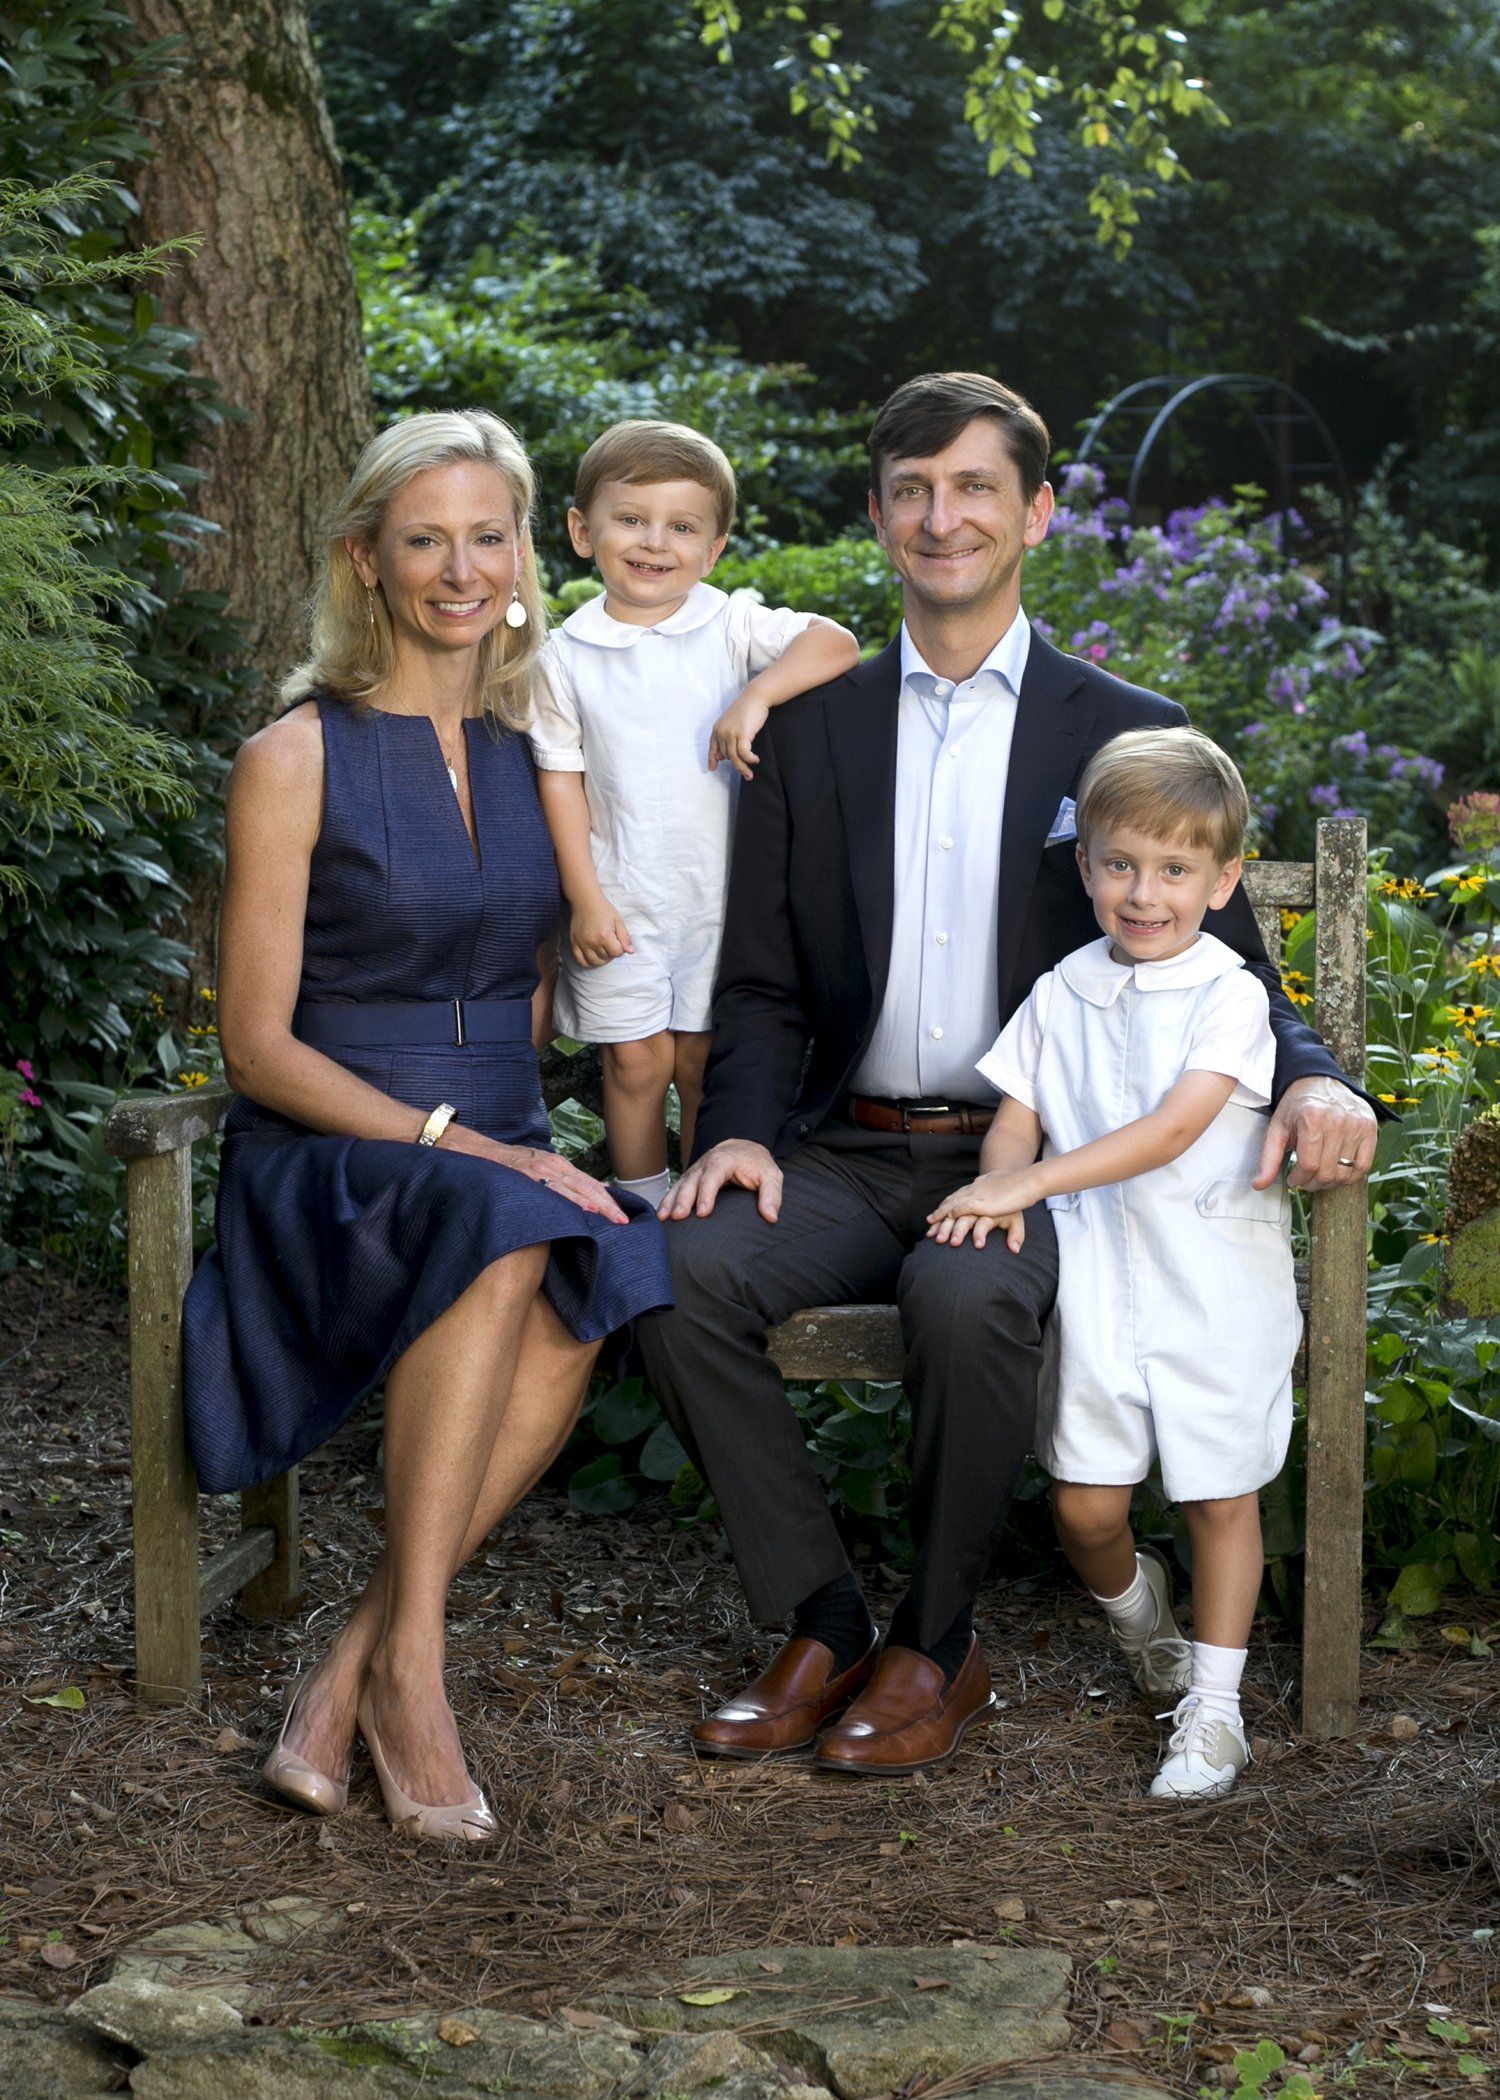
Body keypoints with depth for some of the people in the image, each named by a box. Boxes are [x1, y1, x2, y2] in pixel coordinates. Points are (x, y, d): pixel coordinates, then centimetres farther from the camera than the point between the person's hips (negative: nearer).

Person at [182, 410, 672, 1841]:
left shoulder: (538, 757, 13)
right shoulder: (298, 758, -1)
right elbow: (257, 1041, -6)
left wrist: (525, 1145, 1)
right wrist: (444, 1138, -17)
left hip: (502, 1159, 4)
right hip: (326, 1160, -4)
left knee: (583, 1285, -32)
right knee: (506, 1235, -37)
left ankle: (358, 1660, -24)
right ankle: (410, 1668, -28)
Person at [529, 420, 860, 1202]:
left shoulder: (733, 626, -4)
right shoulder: (566, 656, -2)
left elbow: (834, 644, -16)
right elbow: (561, 780, -1)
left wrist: (756, 696, -29)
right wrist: (585, 898, -6)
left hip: (721, 894, 0)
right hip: (620, 902, 0)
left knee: (705, 1061, 8)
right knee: (635, 1061, 5)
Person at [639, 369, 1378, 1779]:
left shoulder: (1129, 737, 6)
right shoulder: (811, 728, 12)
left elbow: (1216, 966, 7)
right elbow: (762, 984, 13)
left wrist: (1308, 1077, -16)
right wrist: (741, 1130, -8)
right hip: (846, 1157, 3)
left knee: (965, 1296, -35)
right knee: (681, 1272, -26)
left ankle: (936, 1650, -12)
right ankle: (822, 1627, -9)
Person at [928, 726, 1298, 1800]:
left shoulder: (1230, 997, -7)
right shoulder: (1062, 994, 9)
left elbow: (1172, 1129, -18)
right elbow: (1016, 1121, 9)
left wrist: (1031, 1180, -21)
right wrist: (998, 1188, -14)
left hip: (1217, 1279, -3)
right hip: (1097, 1274, 3)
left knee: (1221, 1494, 5)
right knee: (1084, 1501, 2)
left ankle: (1212, 1710, 17)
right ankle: (1137, 1612, 35)